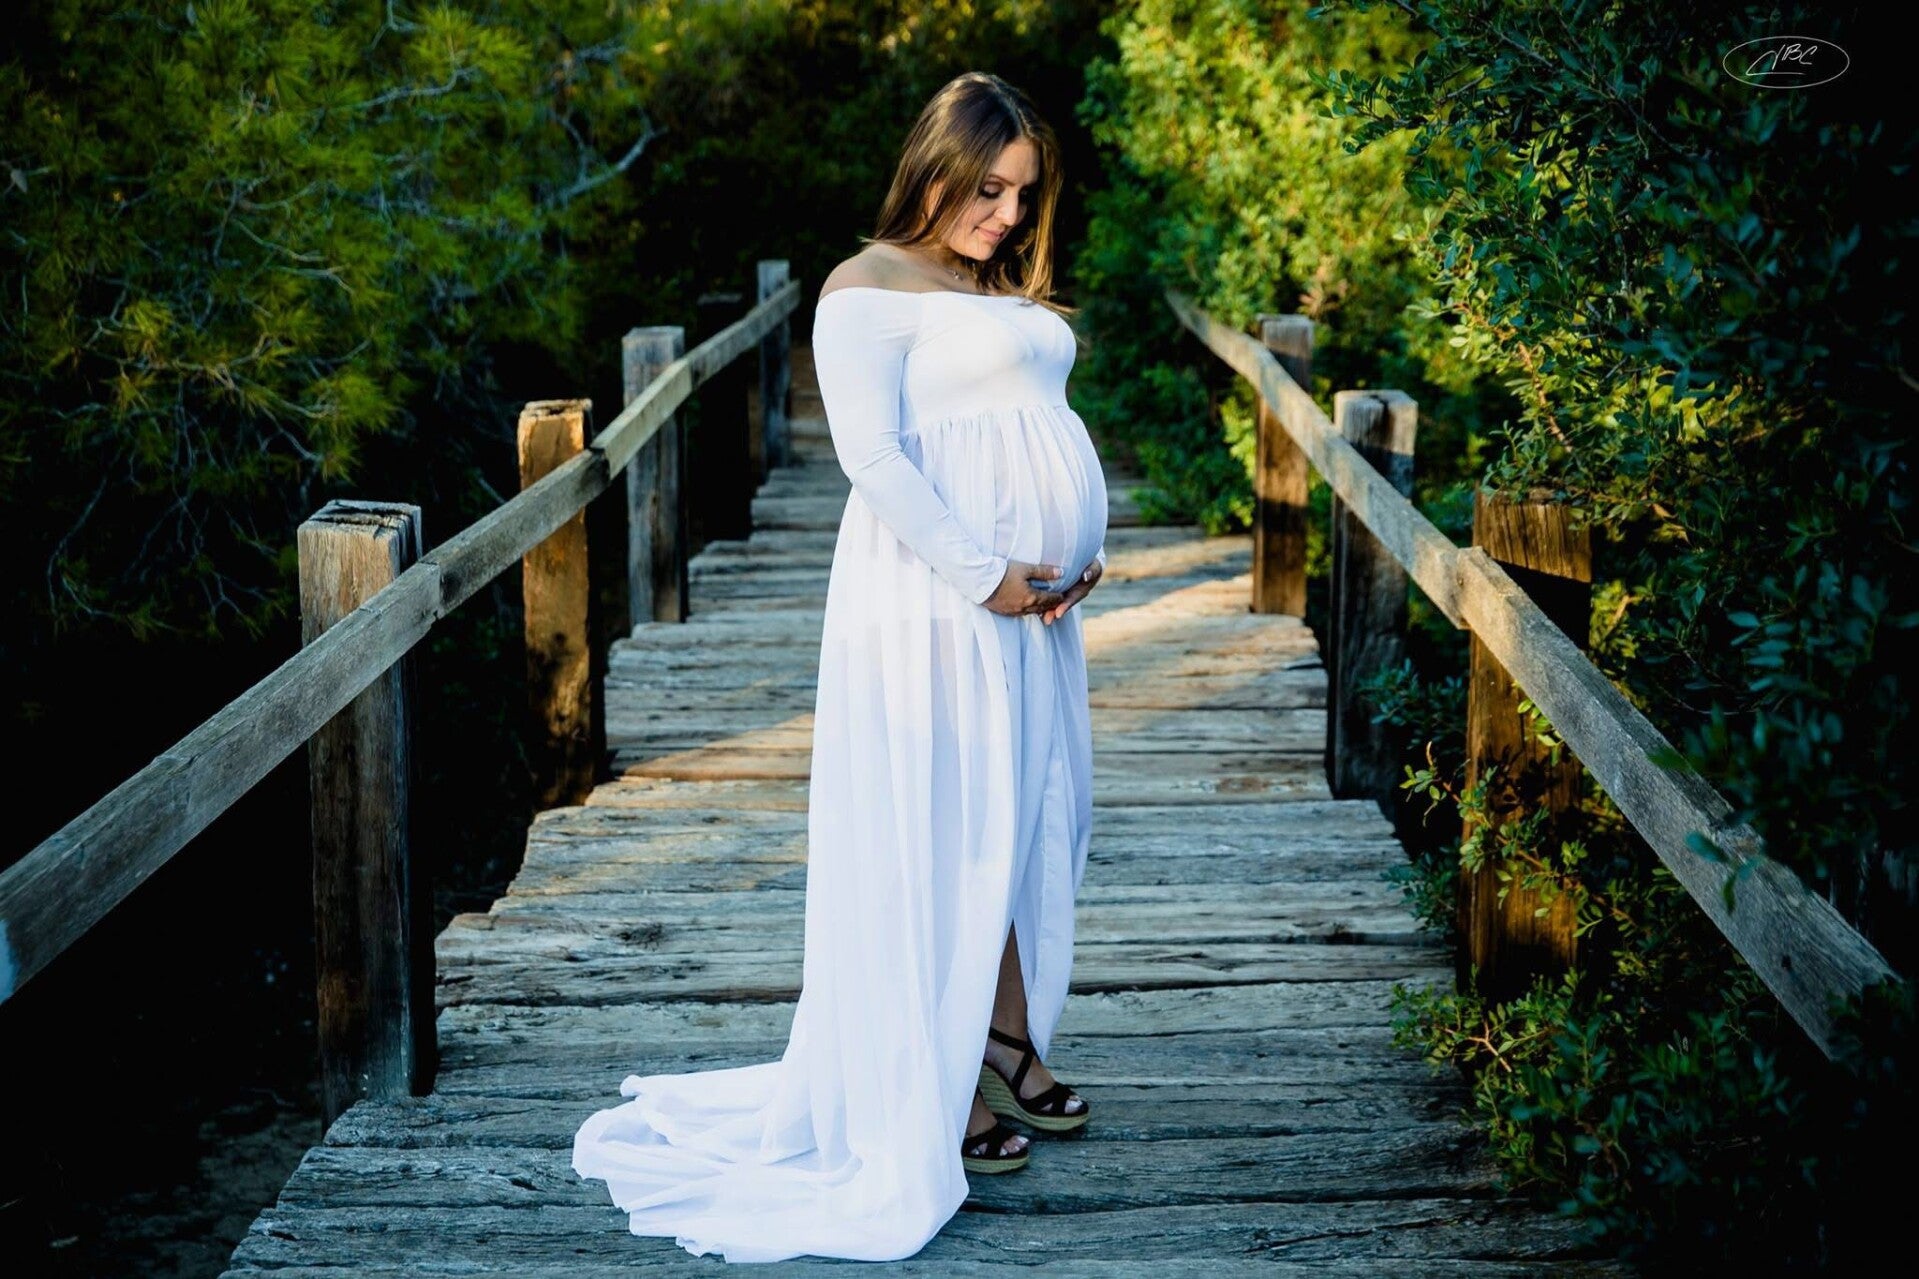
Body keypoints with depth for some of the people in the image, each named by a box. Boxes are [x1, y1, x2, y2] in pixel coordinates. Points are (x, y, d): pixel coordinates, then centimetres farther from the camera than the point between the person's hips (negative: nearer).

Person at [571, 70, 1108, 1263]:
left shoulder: (1012, 292, 20)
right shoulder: (871, 287, -6)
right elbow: (871, 451, -17)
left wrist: (1085, 550, 4)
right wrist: (980, 574, -19)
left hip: (1036, 596, 8)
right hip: (934, 594, -8)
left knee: (1031, 818, 13)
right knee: (940, 833, -2)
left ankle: (1009, 1044, 27)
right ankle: (932, 1089, 8)